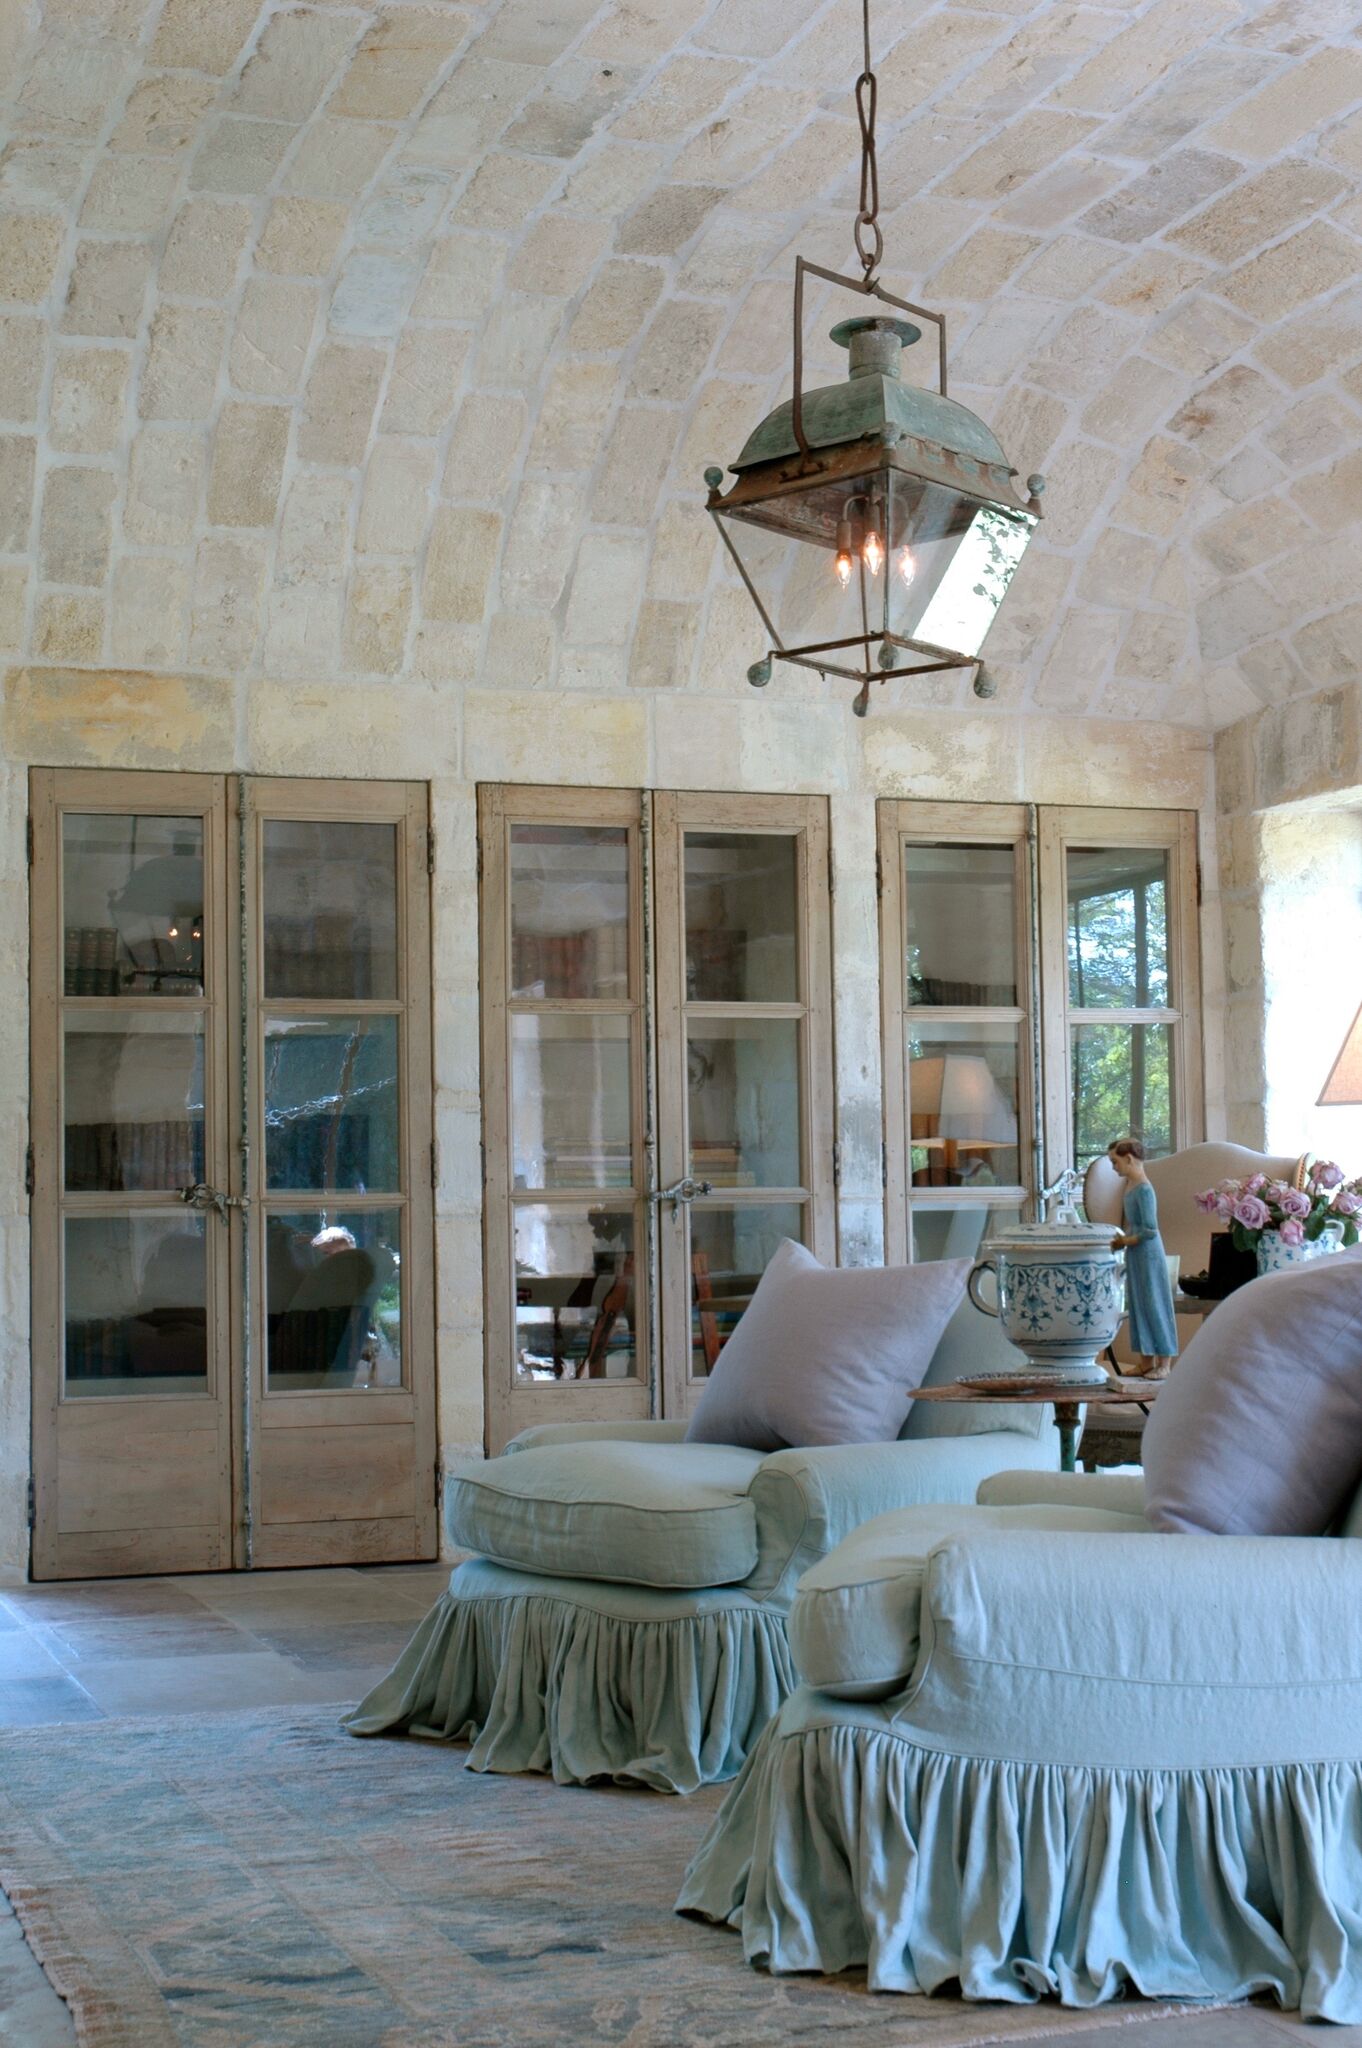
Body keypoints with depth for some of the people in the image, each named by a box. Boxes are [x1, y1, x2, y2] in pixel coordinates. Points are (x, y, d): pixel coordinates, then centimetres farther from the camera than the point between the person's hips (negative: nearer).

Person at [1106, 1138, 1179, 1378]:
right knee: (1137, 1306, 12)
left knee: (1154, 1305, -2)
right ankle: (1146, 1361, 19)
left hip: (1148, 1254, -9)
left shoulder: (1144, 1190, -18)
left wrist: (1124, 1242, -14)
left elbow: (1150, 1230, -22)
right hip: (1135, 1256, 9)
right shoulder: (1130, 1185, 10)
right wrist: (1120, 1240, 6)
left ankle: (1164, 1364, 5)